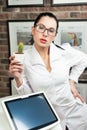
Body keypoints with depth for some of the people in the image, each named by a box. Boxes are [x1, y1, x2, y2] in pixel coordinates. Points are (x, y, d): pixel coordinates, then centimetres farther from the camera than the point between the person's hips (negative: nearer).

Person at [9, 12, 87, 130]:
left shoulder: (65, 52, -13)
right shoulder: (24, 58, -14)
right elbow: (28, 94, -8)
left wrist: (72, 81, 2)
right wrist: (18, 79, -25)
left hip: (74, 110, 1)